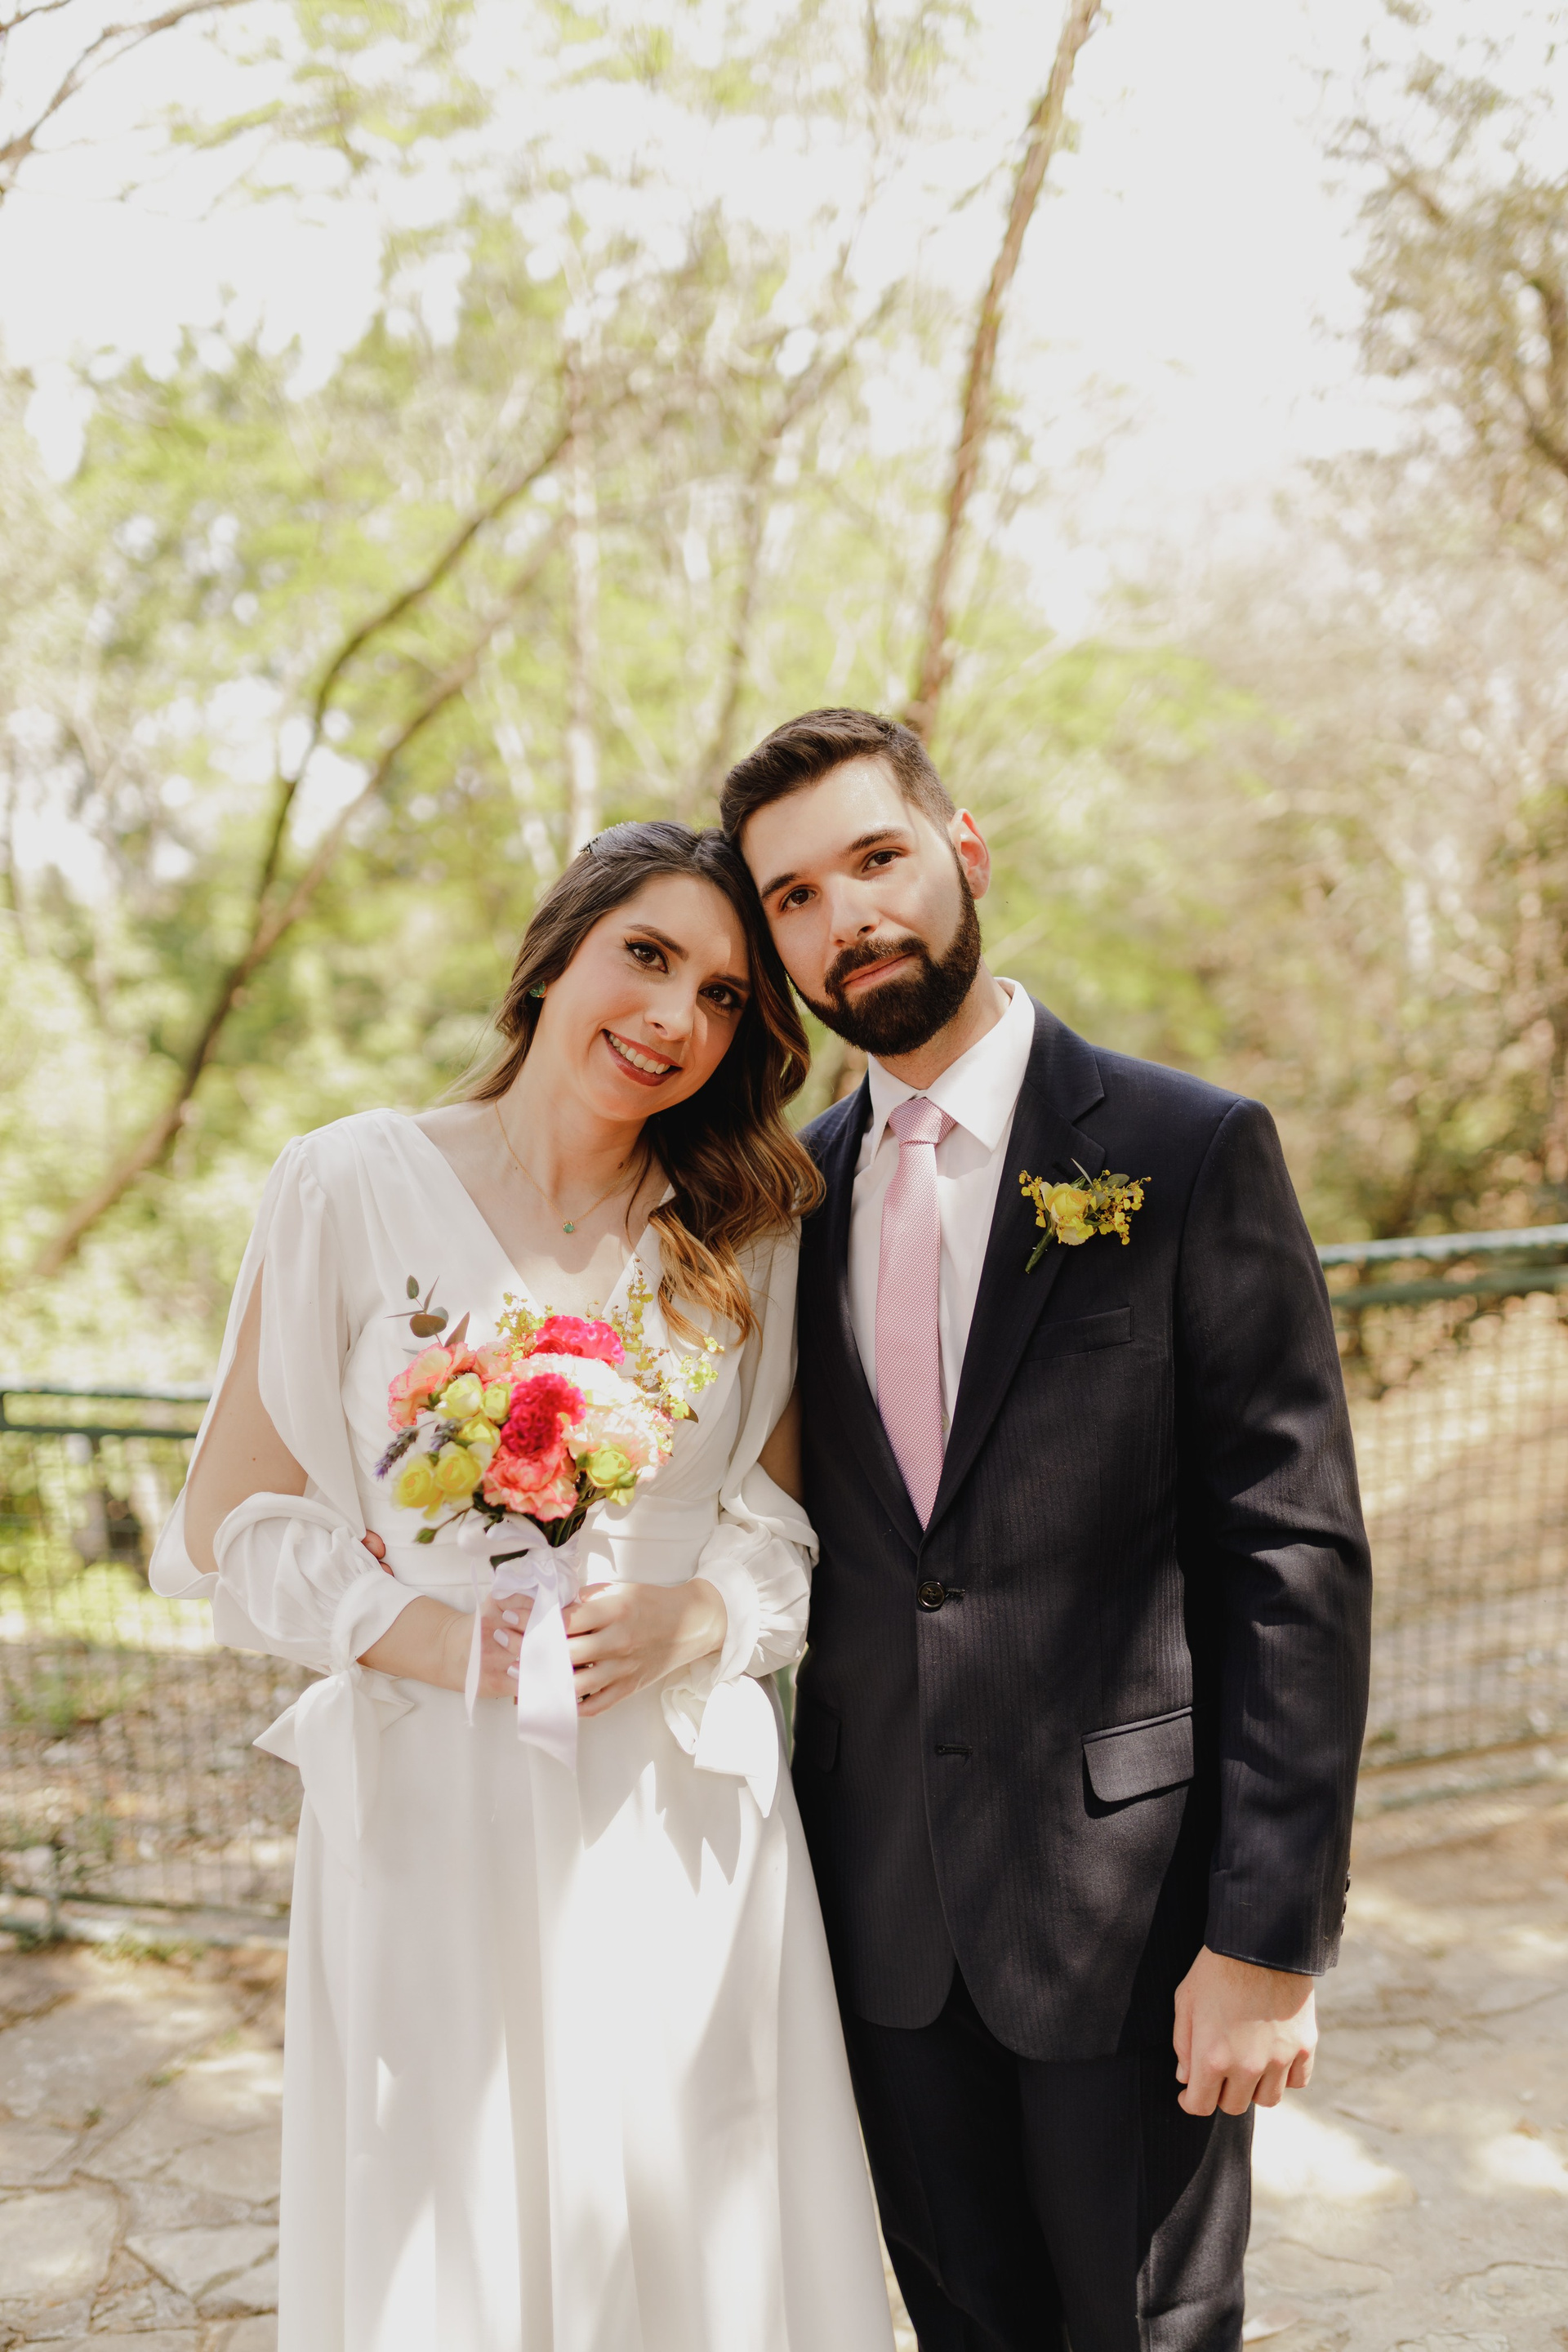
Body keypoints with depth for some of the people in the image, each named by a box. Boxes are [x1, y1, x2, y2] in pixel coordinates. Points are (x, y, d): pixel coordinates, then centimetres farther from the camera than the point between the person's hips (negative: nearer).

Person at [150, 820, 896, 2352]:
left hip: (677, 1821, 3)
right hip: (431, 1815, -2)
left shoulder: (744, 1236, 7)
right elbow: (236, 1522, 0)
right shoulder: (356, 1184, -2)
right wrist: (424, 1633, -15)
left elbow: (781, 1524, 9)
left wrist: (690, 1620, -12)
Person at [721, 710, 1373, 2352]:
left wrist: (1270, 1935, -14)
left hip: (1124, 1890, -4)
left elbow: (1295, 1560, -11)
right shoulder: (796, 1190, 5)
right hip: (883, 1904, 4)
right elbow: (810, 1530, 10)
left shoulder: (1191, 1153, -9)